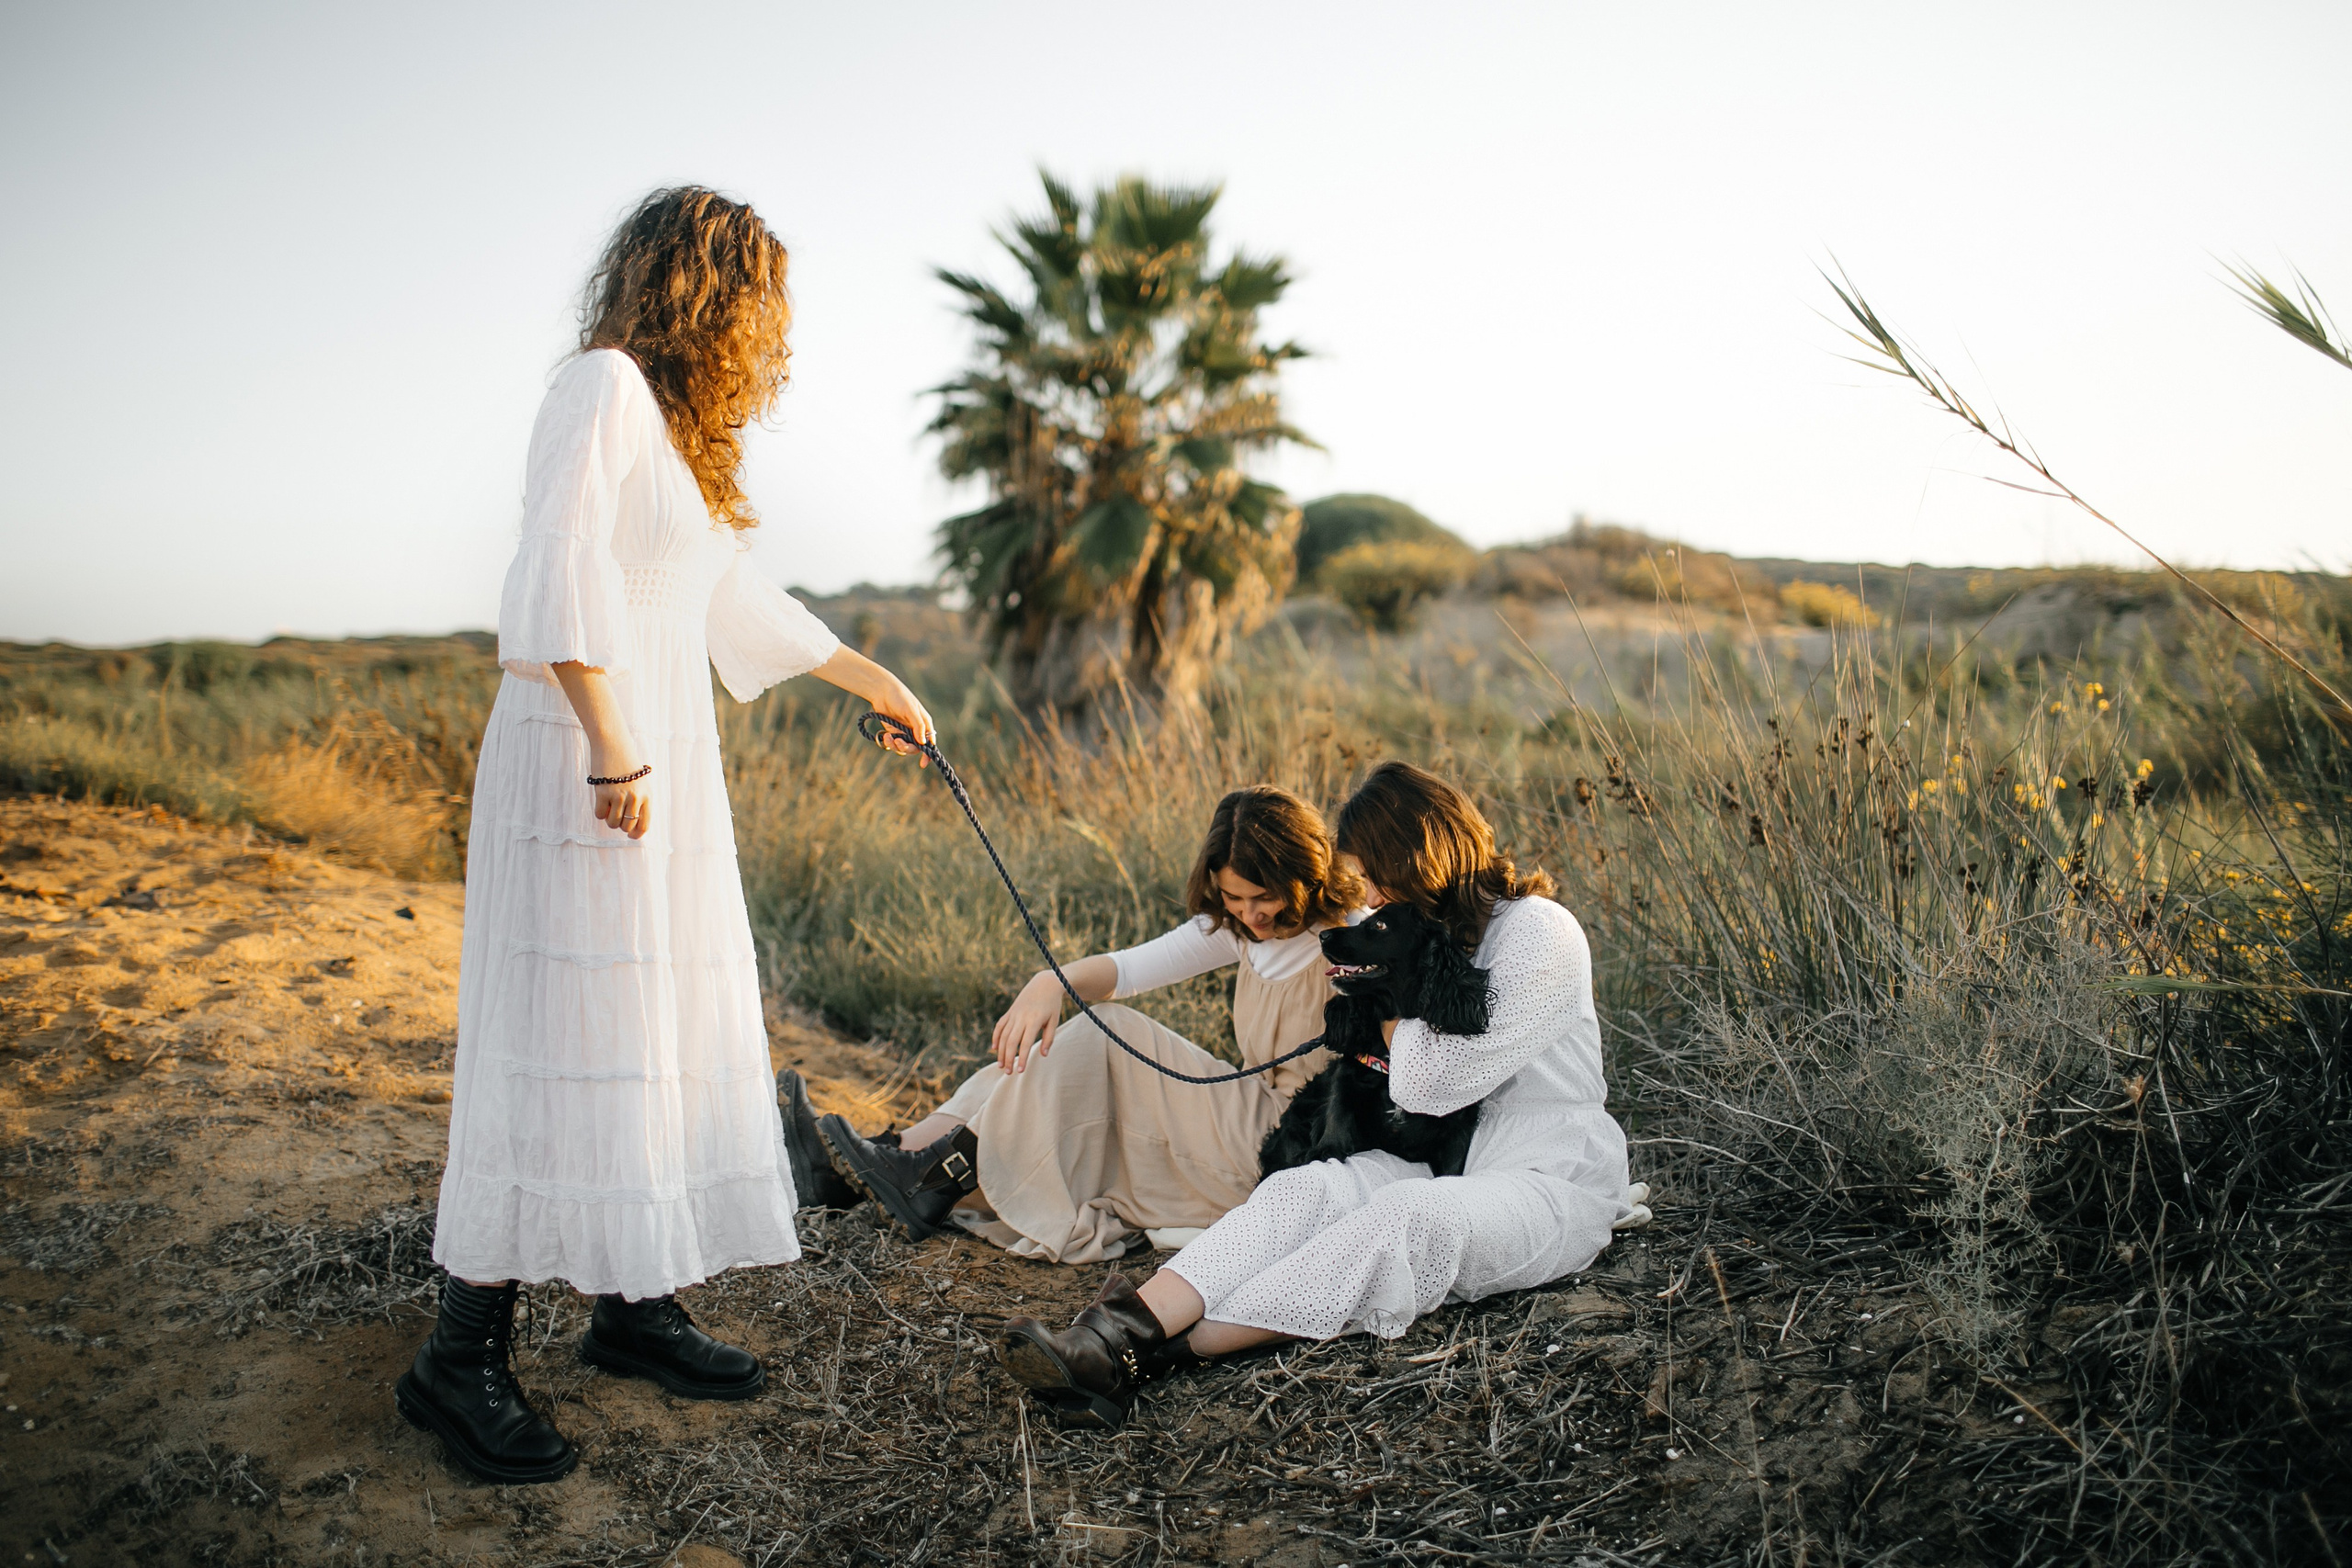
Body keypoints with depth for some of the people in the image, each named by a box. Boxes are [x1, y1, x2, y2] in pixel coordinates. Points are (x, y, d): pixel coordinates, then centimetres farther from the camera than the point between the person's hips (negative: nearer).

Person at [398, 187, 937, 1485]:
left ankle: (634, 1308, 23)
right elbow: (559, 572, -18)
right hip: (582, 769, -9)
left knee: (669, 1044, 11)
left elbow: (740, 597, 31)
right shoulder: (604, 384, -6)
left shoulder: (676, 428, 22)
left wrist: (872, 678, 39)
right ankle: (461, 1360, 4)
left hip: (668, 772, 9)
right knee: (564, 1051, -7)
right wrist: (613, 751, -22)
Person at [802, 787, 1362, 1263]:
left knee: (1108, 1035, -17)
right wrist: (1055, 981, -20)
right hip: (1251, 1112, 7)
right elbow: (1130, 967, -2)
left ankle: (941, 1179, -11)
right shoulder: (1238, 924, 5)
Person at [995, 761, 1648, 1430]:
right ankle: (1123, 1330, -43)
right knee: (1302, 1189, -23)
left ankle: (1161, 1351, -43)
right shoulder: (1431, 929, 13)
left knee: (1406, 1216, -36)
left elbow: (1431, 1082, -18)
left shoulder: (1541, 933, -11)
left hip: (1550, 1184, -6)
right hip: (1442, 1162, 7)